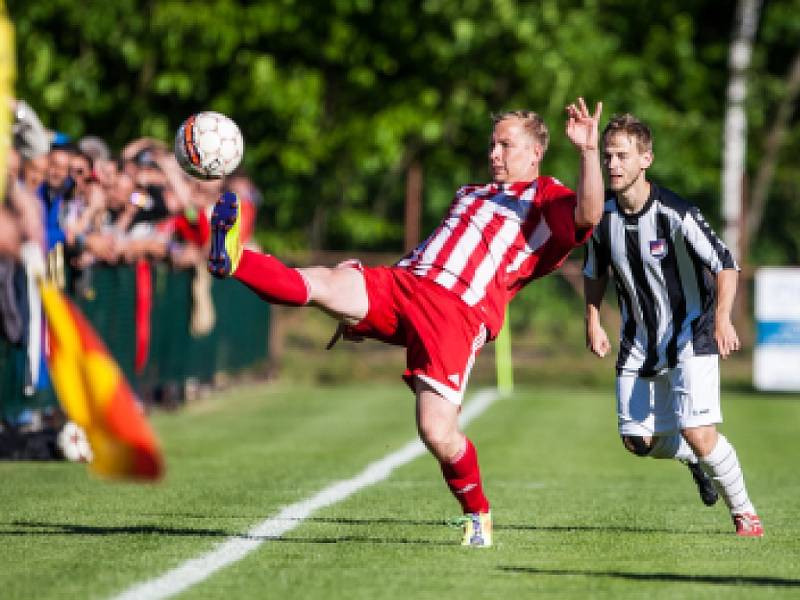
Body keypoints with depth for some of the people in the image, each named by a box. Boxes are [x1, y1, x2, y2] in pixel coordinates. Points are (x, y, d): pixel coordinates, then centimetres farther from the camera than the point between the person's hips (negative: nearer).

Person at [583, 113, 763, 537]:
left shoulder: (674, 213, -22)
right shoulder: (601, 214, -5)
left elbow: (725, 265, -24)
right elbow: (595, 271, 15)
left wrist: (722, 319, -37)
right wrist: (593, 321, 7)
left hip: (690, 338, -6)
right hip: (639, 342, 6)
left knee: (697, 432, -18)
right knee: (637, 440, 6)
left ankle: (744, 513, 4)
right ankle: (696, 459, 38)